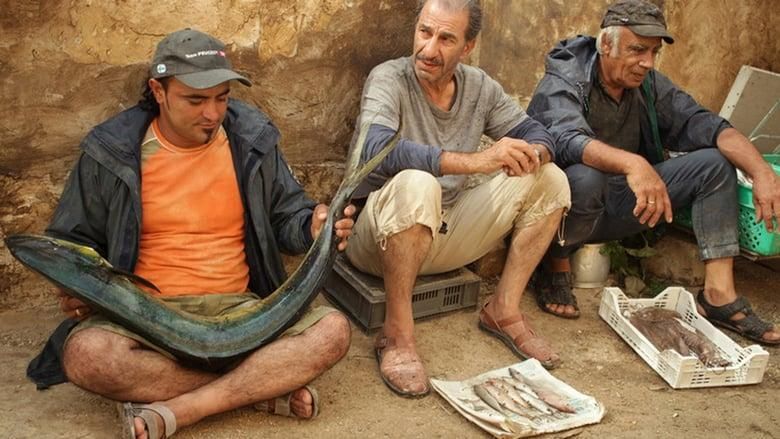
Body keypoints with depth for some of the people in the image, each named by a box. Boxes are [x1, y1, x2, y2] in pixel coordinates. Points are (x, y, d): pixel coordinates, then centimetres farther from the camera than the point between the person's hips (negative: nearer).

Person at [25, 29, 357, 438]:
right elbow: (74, 239, 11)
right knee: (85, 354, -34)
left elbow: (286, 216, 14)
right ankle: (263, 386, -22)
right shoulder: (112, 152, 0)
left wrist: (312, 227, -10)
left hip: (237, 308, 2)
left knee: (332, 330, -24)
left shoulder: (252, 140, 4)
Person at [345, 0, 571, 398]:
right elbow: (377, 150, -33)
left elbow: (538, 134, 6)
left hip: (444, 234, 6)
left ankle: (504, 310, -1)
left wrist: (531, 153, -21)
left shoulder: (479, 86, 2)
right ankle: (397, 334, -24)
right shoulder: (389, 78, -14)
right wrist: (474, 160, -40)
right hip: (378, 235, -6)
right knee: (416, 185, -39)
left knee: (550, 180, -4)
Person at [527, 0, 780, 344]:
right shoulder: (564, 82, -16)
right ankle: (555, 268, -10)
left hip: (622, 206, 6)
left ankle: (718, 294, -11)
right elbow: (567, 139, -37)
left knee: (715, 163, -6)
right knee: (585, 178, -39)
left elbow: (703, 124, -9)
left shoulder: (649, 85, 2)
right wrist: (632, 164, -54)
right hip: (567, 206, -6)